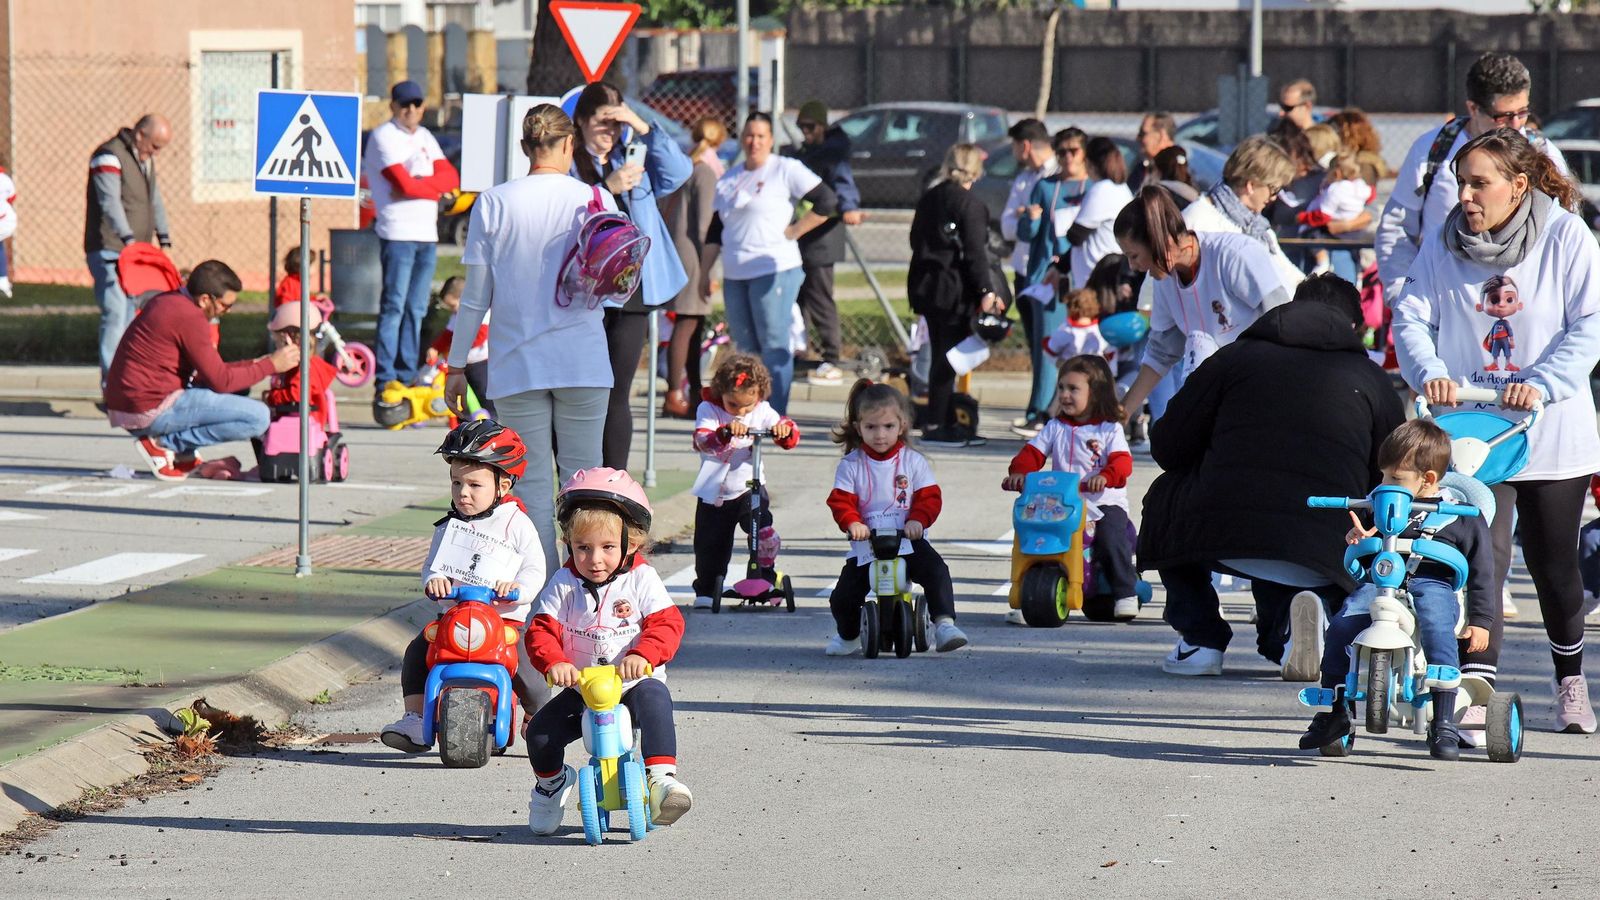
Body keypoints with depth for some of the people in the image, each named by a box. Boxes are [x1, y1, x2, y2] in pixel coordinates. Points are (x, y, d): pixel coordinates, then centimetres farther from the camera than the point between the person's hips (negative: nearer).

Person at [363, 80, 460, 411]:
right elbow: (405, 184, -14)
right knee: (394, 307, -10)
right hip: (397, 233, -7)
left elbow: (451, 178, 7)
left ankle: (408, 381, 10)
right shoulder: (383, 137, -3)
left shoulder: (424, 137, 19)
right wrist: (435, 188, 0)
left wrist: (418, 184, -8)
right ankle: (385, 385, -11)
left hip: (427, 234, 7)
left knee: (416, 310, 7)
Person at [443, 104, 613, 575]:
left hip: (518, 363, 0)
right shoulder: (595, 200, -2)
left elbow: (476, 297, 1)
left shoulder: (494, 203, -1)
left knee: (531, 480, 2)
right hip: (583, 362, 0)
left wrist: (457, 365, 8)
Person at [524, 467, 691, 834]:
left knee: (654, 697, -36)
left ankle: (661, 777, -40)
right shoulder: (564, 584, 0)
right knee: (540, 733, -15)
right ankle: (551, 782, 20)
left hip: (634, 683, -2)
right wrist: (554, 663, -29)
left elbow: (666, 624, -14)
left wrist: (643, 655, -34)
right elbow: (541, 632, -7)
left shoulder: (641, 579, -4)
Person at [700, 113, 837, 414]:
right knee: (745, 348, 8)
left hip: (775, 270, -7)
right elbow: (715, 231, 22)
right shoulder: (729, 179, 18)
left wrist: (793, 232, -10)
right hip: (735, 275, 7)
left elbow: (827, 202, -9)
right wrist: (704, 272, 18)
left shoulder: (786, 169, -2)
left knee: (773, 347, -10)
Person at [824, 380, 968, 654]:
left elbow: (929, 497, 0)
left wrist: (918, 520, -20)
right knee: (843, 597, -8)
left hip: (908, 540, 0)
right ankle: (846, 634, 25)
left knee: (936, 570, -29)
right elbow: (840, 501, -4)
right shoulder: (851, 465, 4)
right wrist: (852, 523, -25)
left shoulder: (913, 461, 5)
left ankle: (944, 623, -27)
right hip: (866, 545, 0)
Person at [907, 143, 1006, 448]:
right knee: (948, 357, -4)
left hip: (926, 286, 8)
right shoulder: (969, 205, -13)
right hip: (955, 291, -8)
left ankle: (943, 424, 18)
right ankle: (935, 426, -4)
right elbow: (975, 252, -17)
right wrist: (986, 291, -16)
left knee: (941, 354, 14)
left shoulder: (928, 198, 10)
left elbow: (916, 240, 17)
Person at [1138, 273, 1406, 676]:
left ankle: (1200, 638, 21)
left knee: (1165, 495, 33)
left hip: (1221, 536, -1)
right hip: (1324, 549, 1)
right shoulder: (1372, 378, 18)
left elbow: (1168, 447, 15)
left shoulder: (1236, 356, 15)